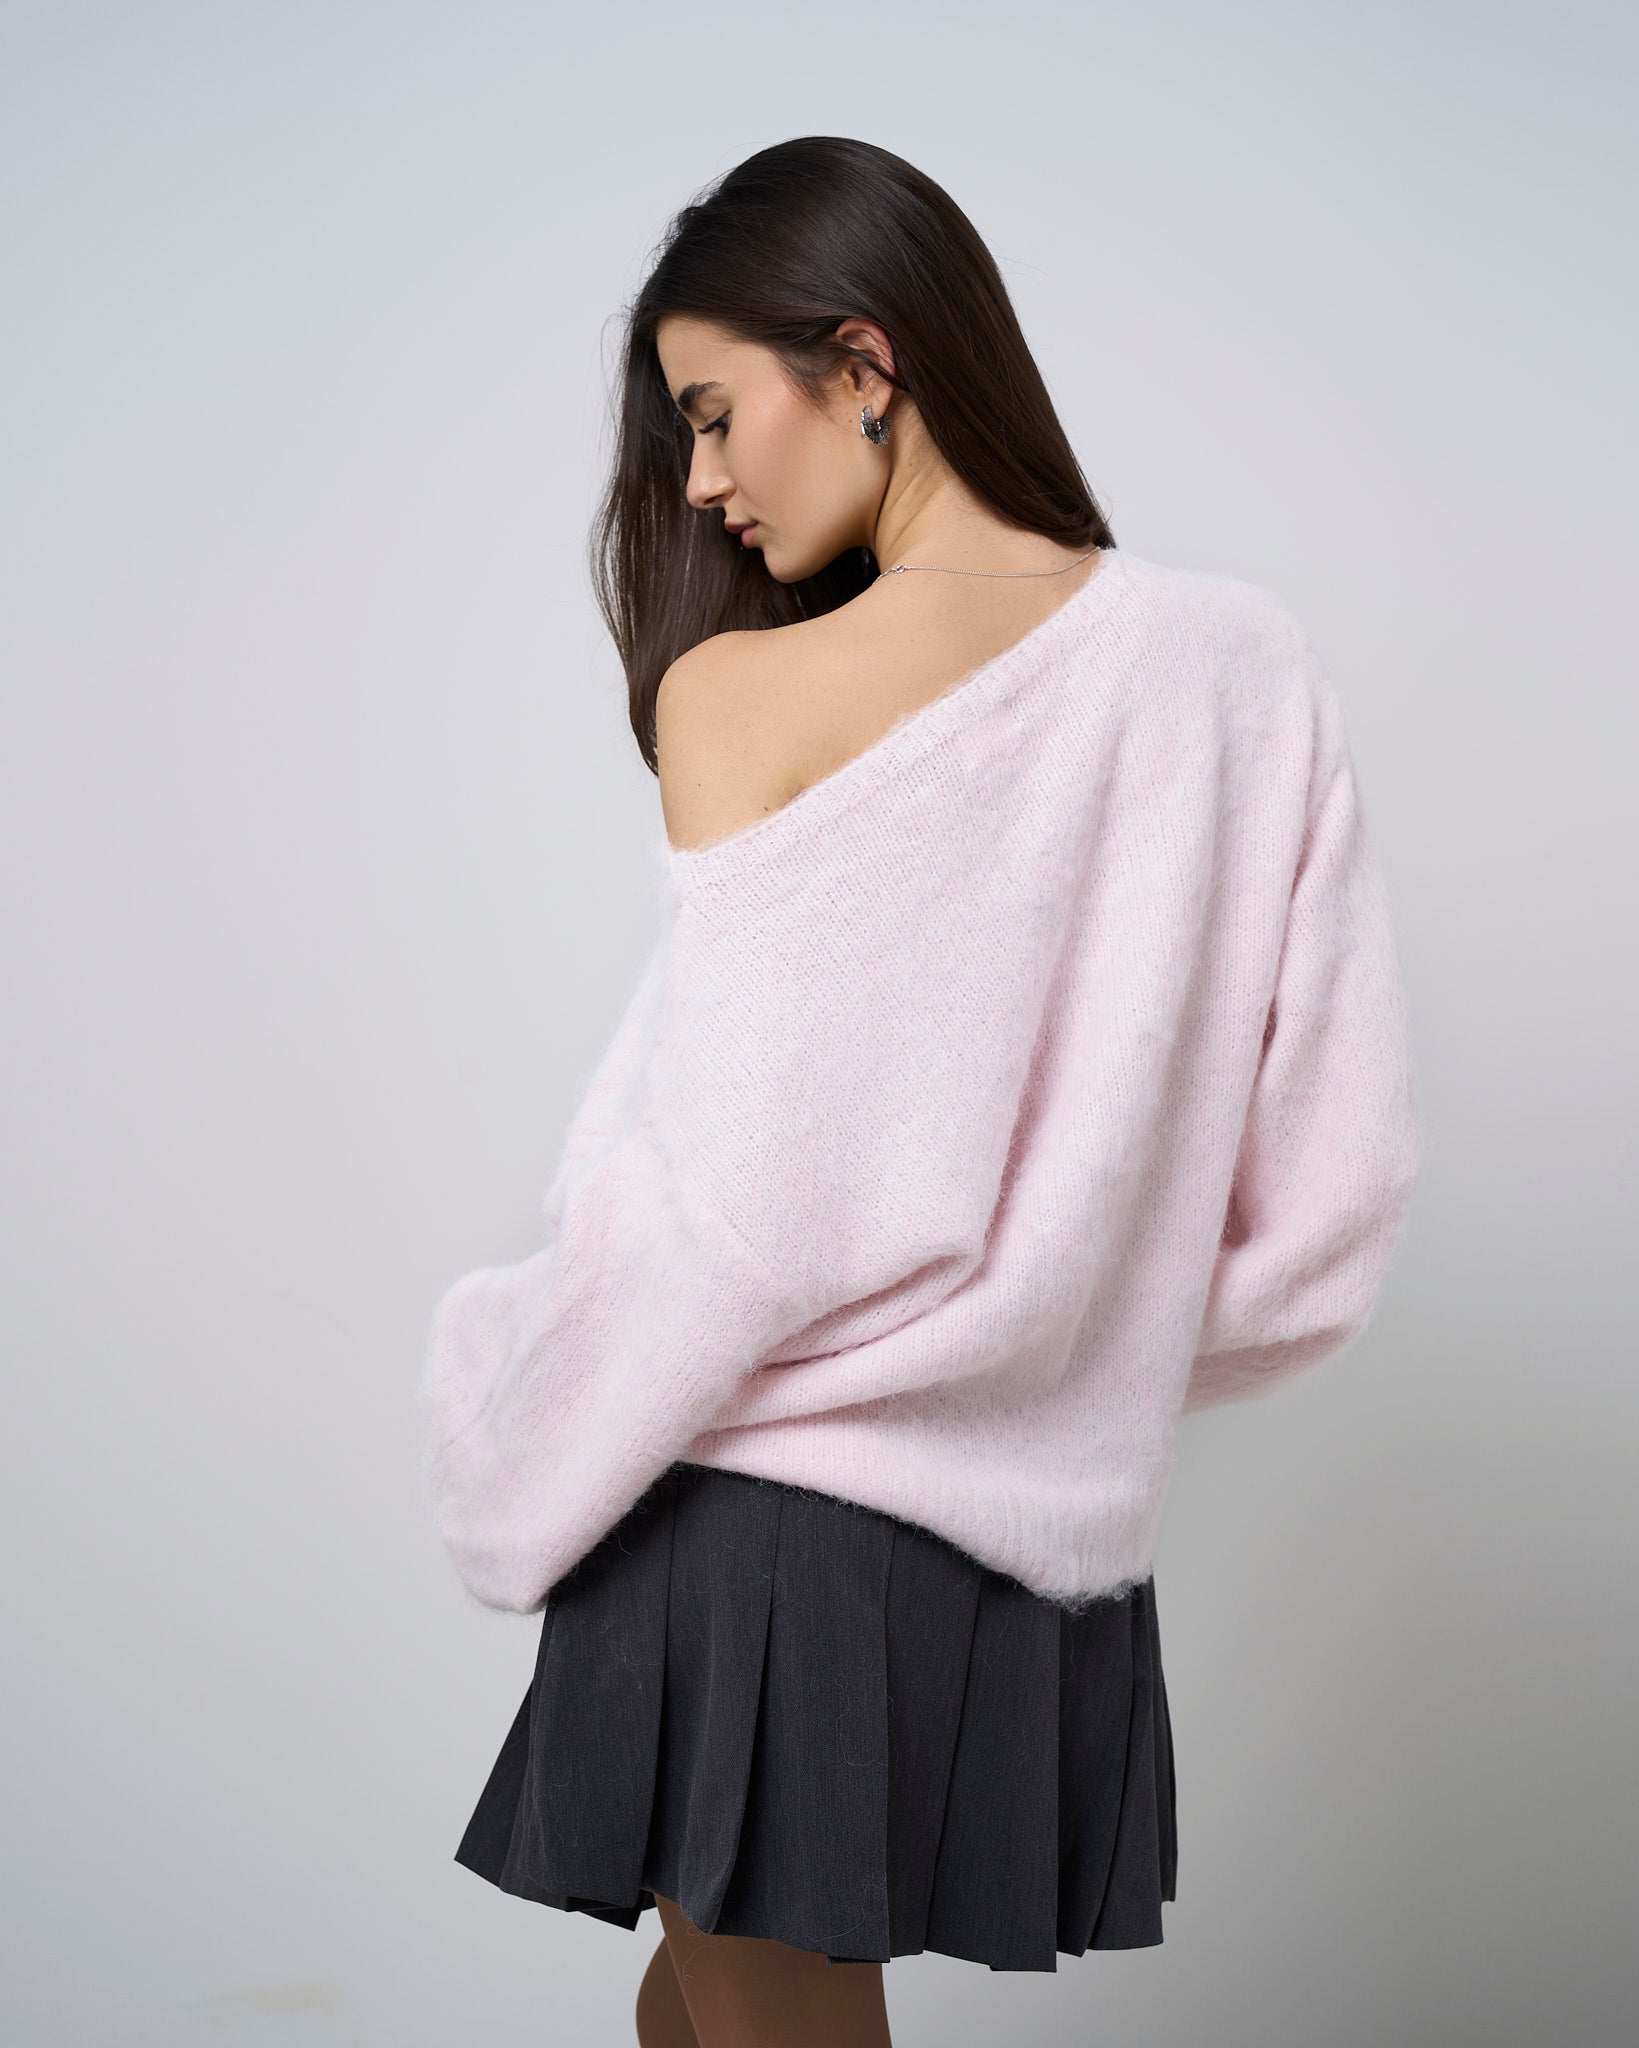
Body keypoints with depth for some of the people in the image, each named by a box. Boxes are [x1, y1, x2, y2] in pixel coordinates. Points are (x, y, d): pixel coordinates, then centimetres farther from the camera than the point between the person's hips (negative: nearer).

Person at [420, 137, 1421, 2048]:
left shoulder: (744, 695, -14)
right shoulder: (1249, 663, 1)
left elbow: (727, 1204, -15)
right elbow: (1336, 1177, 2)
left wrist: (510, 1455, 1)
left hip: (772, 1514, -6)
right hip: (1043, 1546, 6)